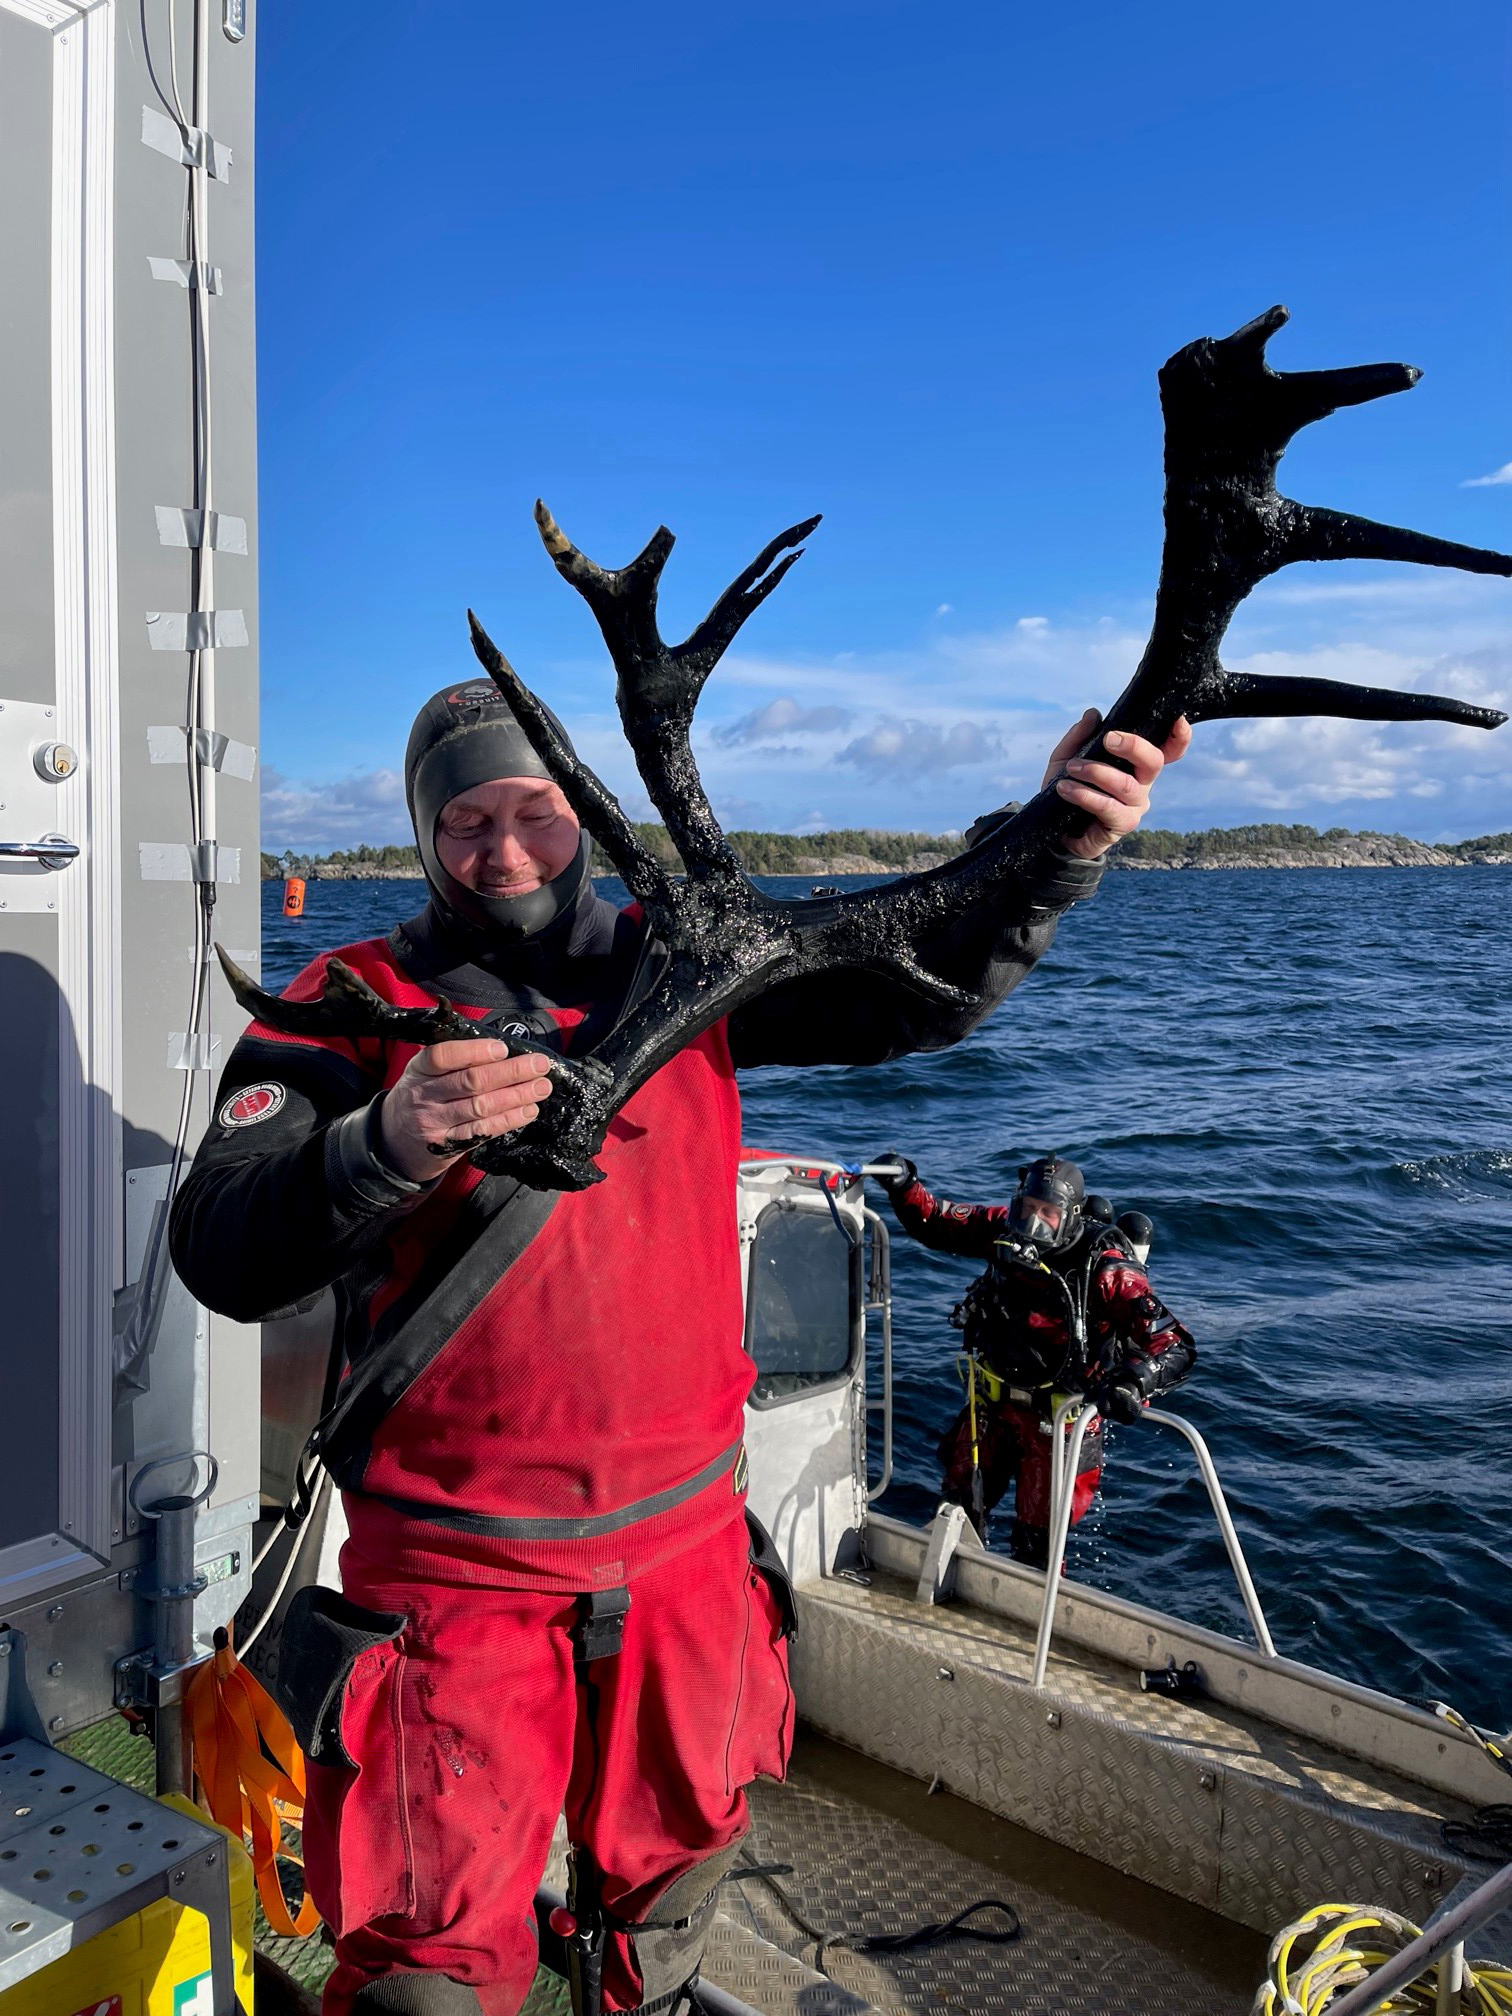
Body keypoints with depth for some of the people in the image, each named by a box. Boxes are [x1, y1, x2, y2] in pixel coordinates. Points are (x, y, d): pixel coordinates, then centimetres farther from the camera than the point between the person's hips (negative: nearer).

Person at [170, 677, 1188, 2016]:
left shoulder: (682, 971, 1)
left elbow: (912, 988, -4)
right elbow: (221, 1257, -16)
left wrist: (1061, 844, -19)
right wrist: (388, 1146, -35)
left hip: (686, 1541, 4)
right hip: (455, 1566, -3)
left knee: (676, 1867, 25)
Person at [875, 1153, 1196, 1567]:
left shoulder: (1105, 1272, -29)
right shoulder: (1006, 1230, -15)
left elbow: (1175, 1345, -32)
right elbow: (936, 1225, 0)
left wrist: (1134, 1382, -51)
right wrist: (904, 1185, -19)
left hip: (1059, 1417, -5)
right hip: (993, 1399, 5)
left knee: (1035, 1544, 7)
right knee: (959, 1509, 22)